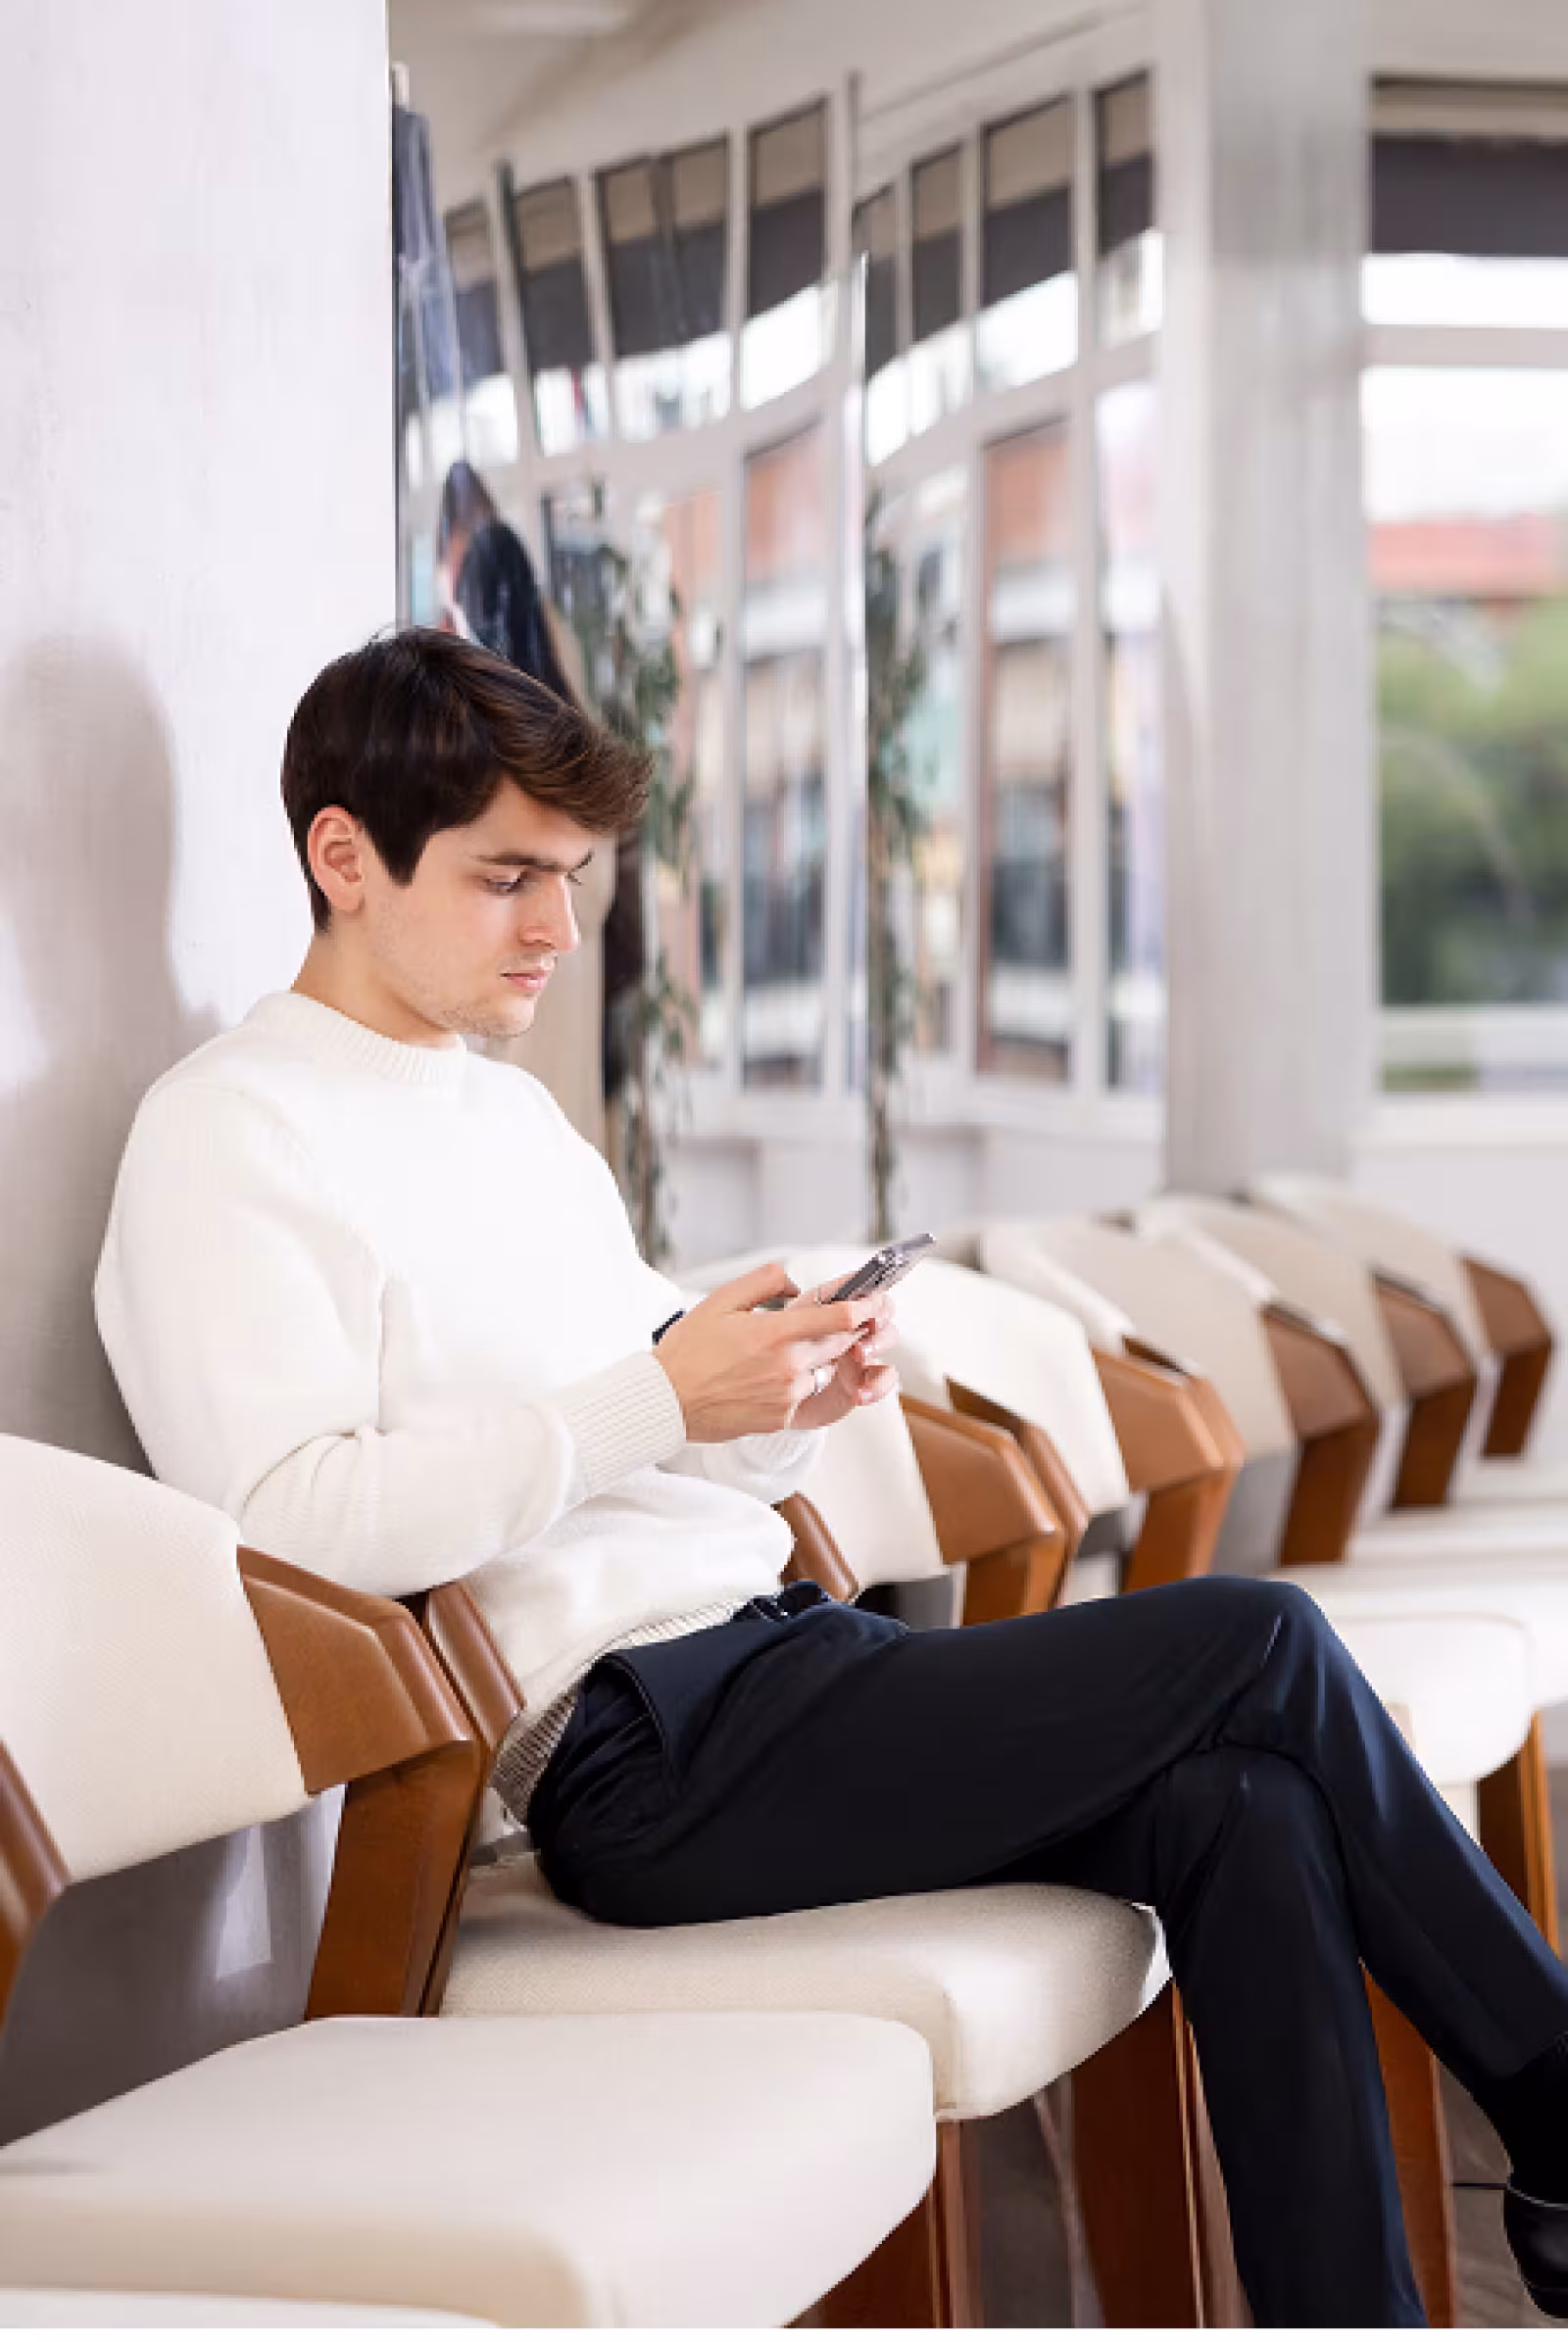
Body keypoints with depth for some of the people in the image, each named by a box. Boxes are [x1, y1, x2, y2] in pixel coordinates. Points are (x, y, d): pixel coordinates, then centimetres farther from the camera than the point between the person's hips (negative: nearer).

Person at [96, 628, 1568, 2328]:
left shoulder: (521, 1116, 23)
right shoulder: (227, 1135, -5)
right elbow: (295, 1521, -18)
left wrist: (791, 1404, 1)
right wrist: (655, 1400, -22)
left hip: (769, 1650, 8)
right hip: (642, 1756, -8)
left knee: (1240, 1810, -16)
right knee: (1259, 1643, -14)